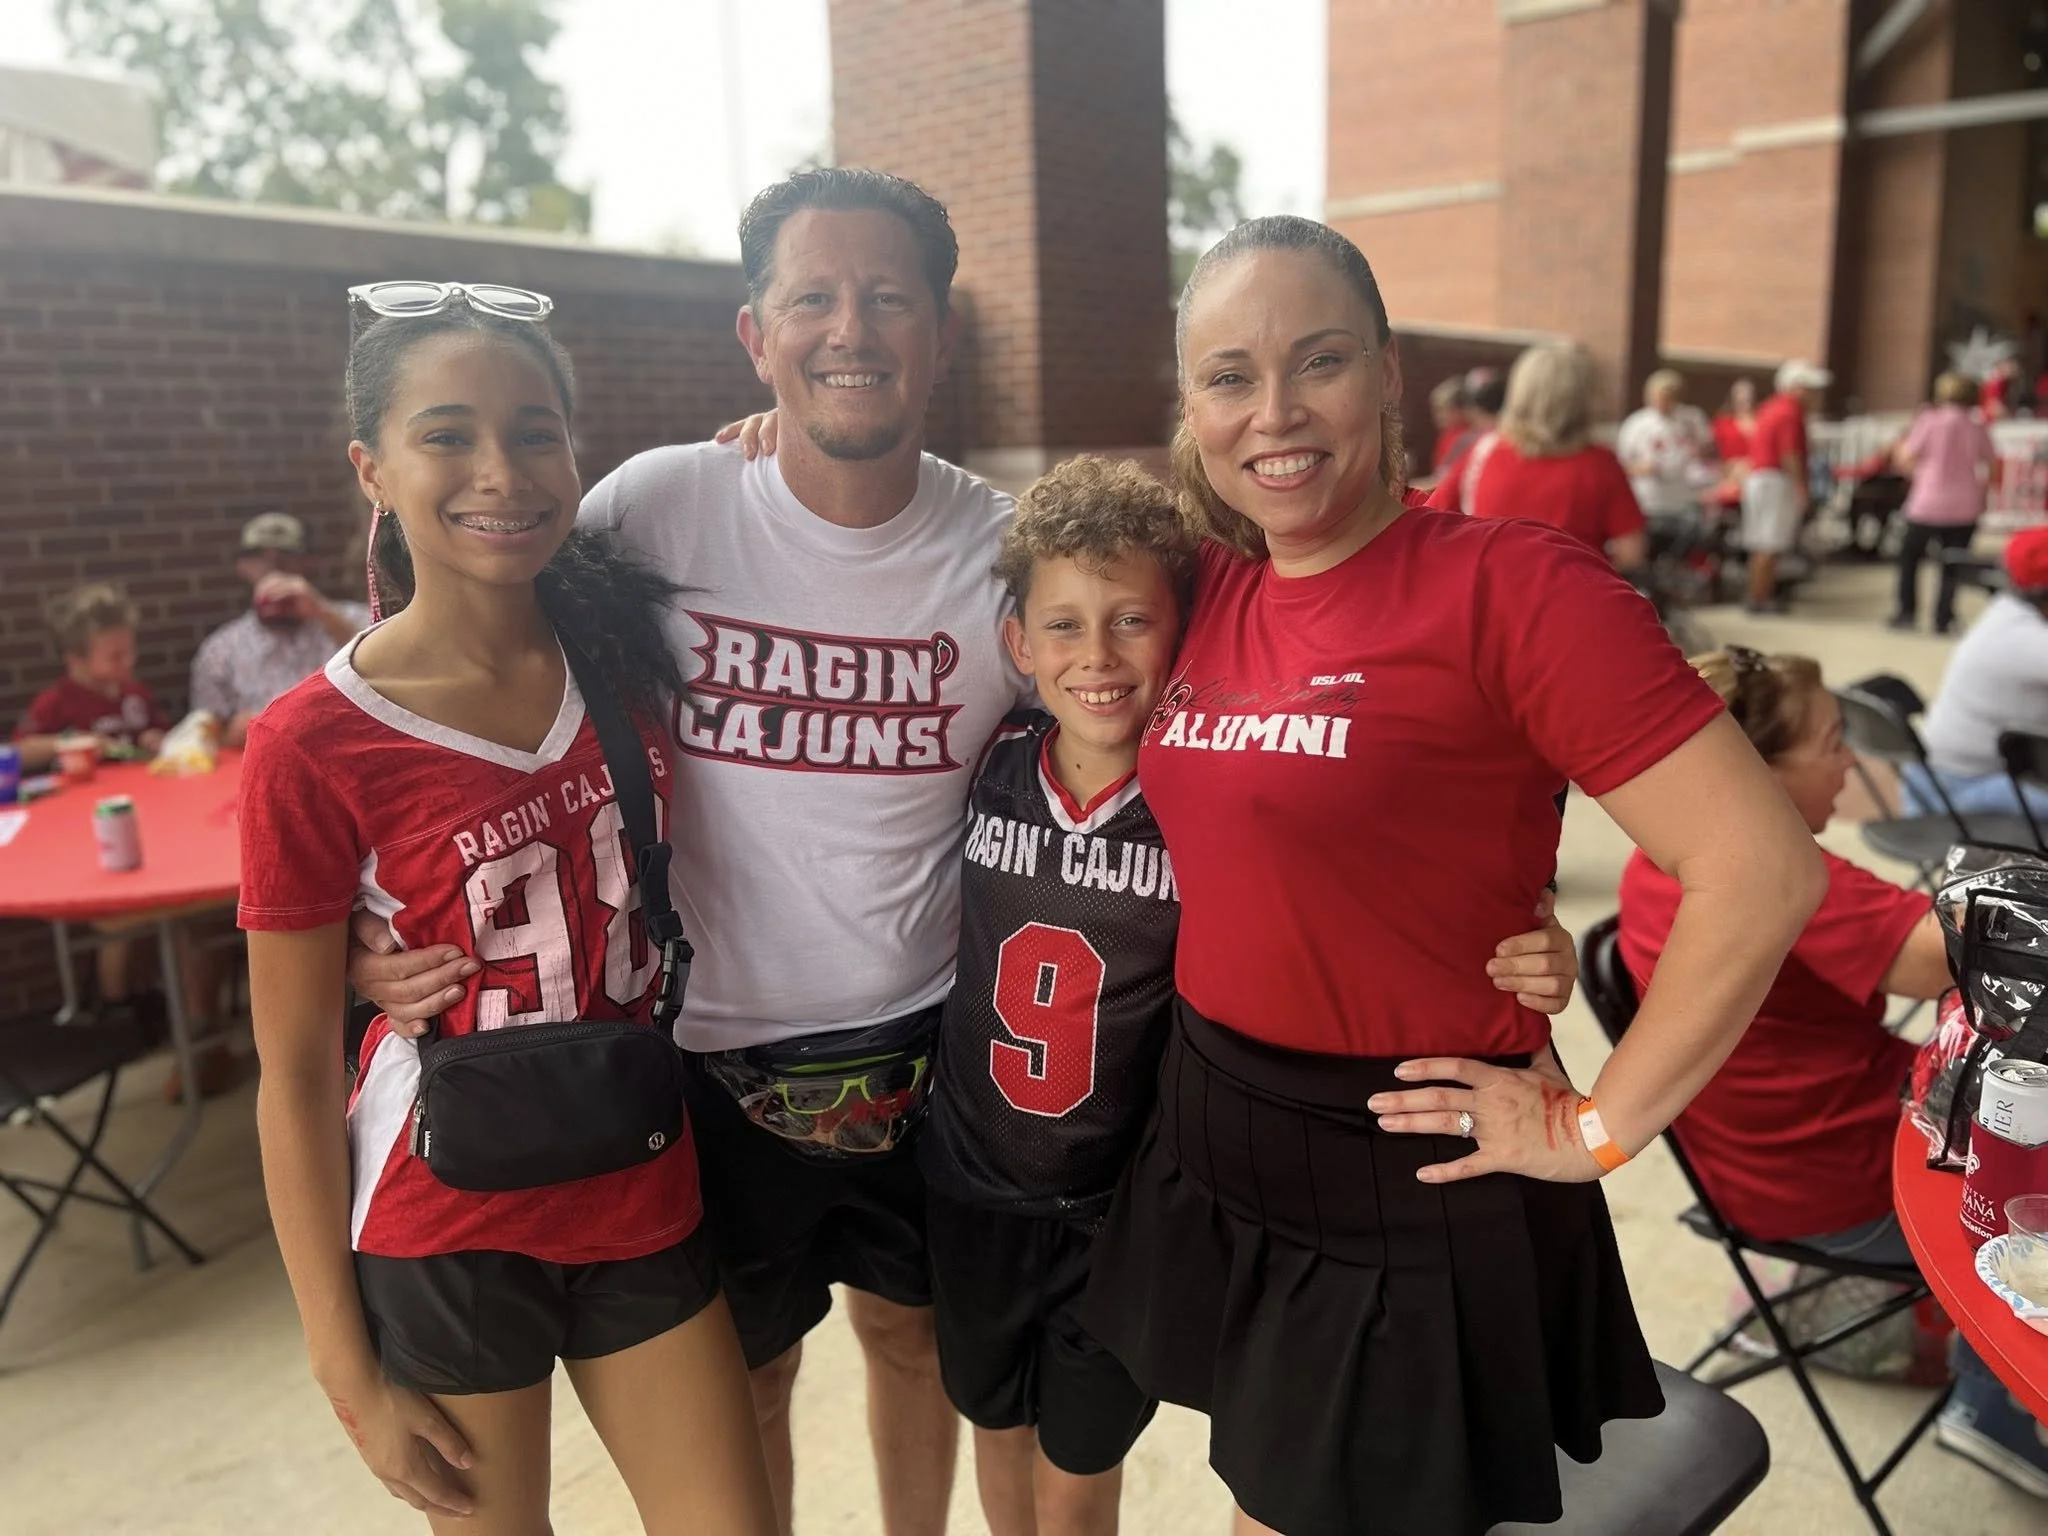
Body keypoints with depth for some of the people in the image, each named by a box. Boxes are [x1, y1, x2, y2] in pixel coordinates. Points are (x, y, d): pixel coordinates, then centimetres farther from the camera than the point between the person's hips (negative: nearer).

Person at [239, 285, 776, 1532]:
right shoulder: (313, 744, -16)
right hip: (448, 1231, -3)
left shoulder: (629, 643, -6)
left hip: (645, 1198, 3)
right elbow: (295, 1077, -9)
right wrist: (350, 1372, -4)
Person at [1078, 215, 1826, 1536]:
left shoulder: (1509, 583, -18)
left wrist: (1600, 1128, -14)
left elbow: (1764, 870, -21)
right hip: (1213, 1155, 6)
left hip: (1407, 1190, -6)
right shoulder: (1205, 590, 1)